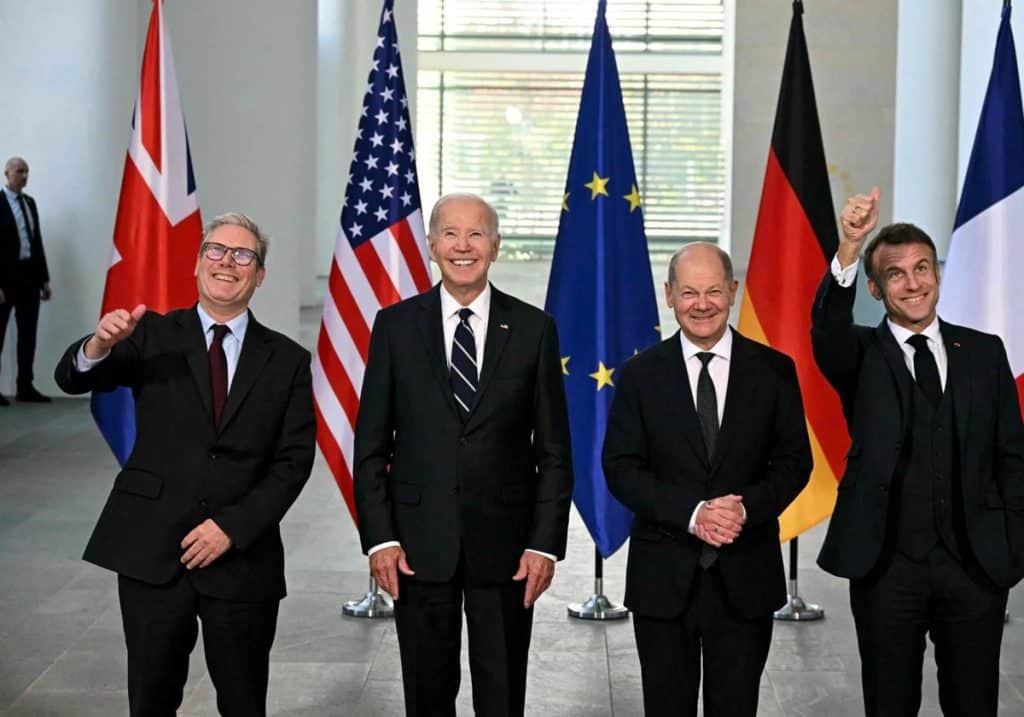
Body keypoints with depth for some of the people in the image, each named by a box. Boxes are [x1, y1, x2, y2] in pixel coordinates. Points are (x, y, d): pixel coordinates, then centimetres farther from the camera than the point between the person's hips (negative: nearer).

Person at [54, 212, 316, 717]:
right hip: (151, 552, 0)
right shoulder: (153, 337, 4)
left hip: (242, 559, 1)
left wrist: (232, 526, -11)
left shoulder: (286, 360, 5)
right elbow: (72, 379, -7)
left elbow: (295, 460, 0)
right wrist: (100, 345, -30)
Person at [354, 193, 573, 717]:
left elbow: (553, 451, 2)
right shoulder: (396, 325, 2)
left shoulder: (533, 329, 1)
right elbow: (371, 445, 3)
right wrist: (379, 538, -5)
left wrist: (545, 544, -4)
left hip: (504, 546, 0)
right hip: (419, 545, 0)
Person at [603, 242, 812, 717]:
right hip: (664, 576, 0)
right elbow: (620, 468, -4)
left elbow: (794, 461, 2)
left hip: (746, 577, 0)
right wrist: (691, 513, -17)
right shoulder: (641, 375, 1)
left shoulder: (774, 370, 2)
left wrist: (747, 506, -16)